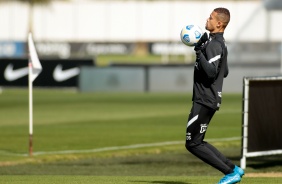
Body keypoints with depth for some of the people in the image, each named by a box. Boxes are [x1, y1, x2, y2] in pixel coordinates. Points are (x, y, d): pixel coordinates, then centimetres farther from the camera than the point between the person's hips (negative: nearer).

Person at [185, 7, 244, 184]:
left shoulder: (214, 45, -17)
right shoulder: (220, 43, 15)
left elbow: (211, 72, -28)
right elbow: (224, 72, 24)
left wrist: (199, 51, -28)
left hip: (205, 100, -10)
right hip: (206, 99, 10)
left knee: (193, 143, -6)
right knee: (196, 142, 15)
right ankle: (233, 170, 12)